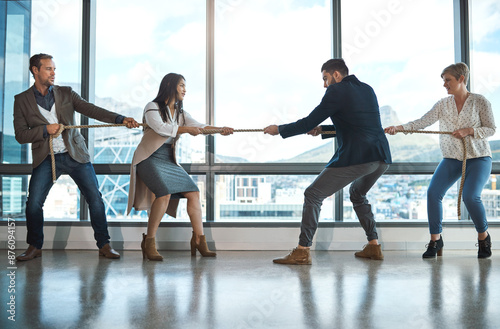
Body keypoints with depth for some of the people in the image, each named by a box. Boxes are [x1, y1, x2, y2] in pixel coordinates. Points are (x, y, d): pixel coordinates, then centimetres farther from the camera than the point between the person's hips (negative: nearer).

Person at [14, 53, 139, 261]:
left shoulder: (66, 93, 8)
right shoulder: (22, 100, 5)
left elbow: (91, 110, -4)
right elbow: (20, 135, 2)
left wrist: (121, 119, -17)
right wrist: (45, 129, -15)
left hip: (75, 155, 1)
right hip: (46, 159, 0)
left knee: (95, 199, -6)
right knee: (33, 203, -8)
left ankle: (104, 245, 7)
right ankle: (35, 247, 16)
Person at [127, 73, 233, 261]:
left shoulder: (180, 113, 15)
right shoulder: (152, 107, -3)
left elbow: (198, 126, 0)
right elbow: (160, 128, -21)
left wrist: (220, 130, -16)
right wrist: (185, 129, -24)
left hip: (169, 160, 7)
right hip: (150, 158, -7)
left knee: (193, 193, -7)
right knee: (165, 193, -27)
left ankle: (199, 240, -1)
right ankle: (149, 242, -14)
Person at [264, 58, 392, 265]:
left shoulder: (337, 91, -2)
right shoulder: (367, 90, 21)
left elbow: (309, 122, -2)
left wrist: (279, 130, 11)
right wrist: (322, 131, 28)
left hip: (355, 158, -8)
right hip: (382, 158, 8)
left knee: (313, 195, 1)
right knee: (357, 194, 32)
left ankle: (302, 251, -1)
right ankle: (373, 247, 29)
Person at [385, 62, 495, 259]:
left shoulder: (480, 102, -4)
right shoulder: (443, 105, 3)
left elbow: (491, 129, -3)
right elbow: (422, 122, -8)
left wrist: (469, 131, -20)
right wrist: (399, 128, -22)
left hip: (478, 158, -3)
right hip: (451, 158, 3)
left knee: (470, 196, -21)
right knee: (433, 192, -16)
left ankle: (483, 237, 9)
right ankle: (435, 240, 0)